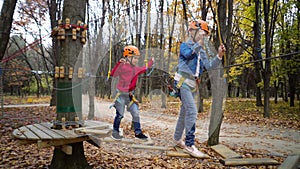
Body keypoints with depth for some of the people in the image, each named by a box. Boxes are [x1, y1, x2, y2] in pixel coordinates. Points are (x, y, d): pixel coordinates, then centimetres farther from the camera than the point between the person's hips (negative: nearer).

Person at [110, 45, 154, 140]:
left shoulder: (135, 68, 8)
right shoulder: (123, 66, -15)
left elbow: (143, 70, 29)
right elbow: (113, 74, -29)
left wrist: (150, 63, 21)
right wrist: (119, 63, -39)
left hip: (130, 95, 7)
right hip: (121, 94, -7)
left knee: (136, 114, 7)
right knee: (120, 115, 3)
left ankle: (138, 132, 18)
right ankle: (115, 132, 21)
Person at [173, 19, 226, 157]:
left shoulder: (201, 51, 19)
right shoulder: (185, 45, 1)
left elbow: (209, 66, 7)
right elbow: (188, 54, -22)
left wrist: (219, 55, -5)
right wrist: (199, 43, -25)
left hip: (192, 85, 8)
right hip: (183, 82, -8)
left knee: (185, 112, 14)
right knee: (192, 111, -18)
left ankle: (177, 139, 28)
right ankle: (189, 144, -15)